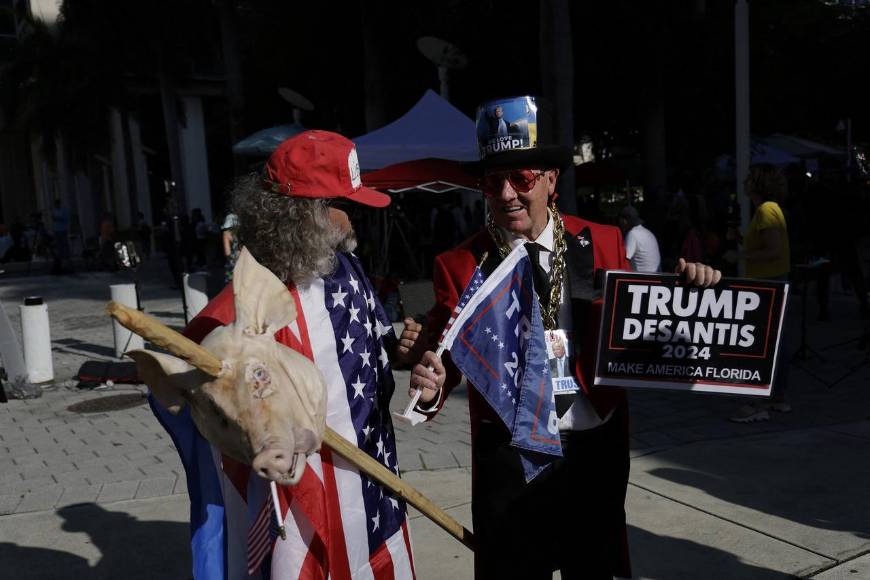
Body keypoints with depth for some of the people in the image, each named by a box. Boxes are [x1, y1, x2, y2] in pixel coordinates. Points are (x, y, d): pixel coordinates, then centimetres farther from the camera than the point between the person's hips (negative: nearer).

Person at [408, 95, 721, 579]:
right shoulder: (459, 265, -6)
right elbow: (445, 355, -5)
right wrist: (430, 385, -26)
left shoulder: (604, 243, -1)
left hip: (596, 447, 2)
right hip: (508, 455, -2)